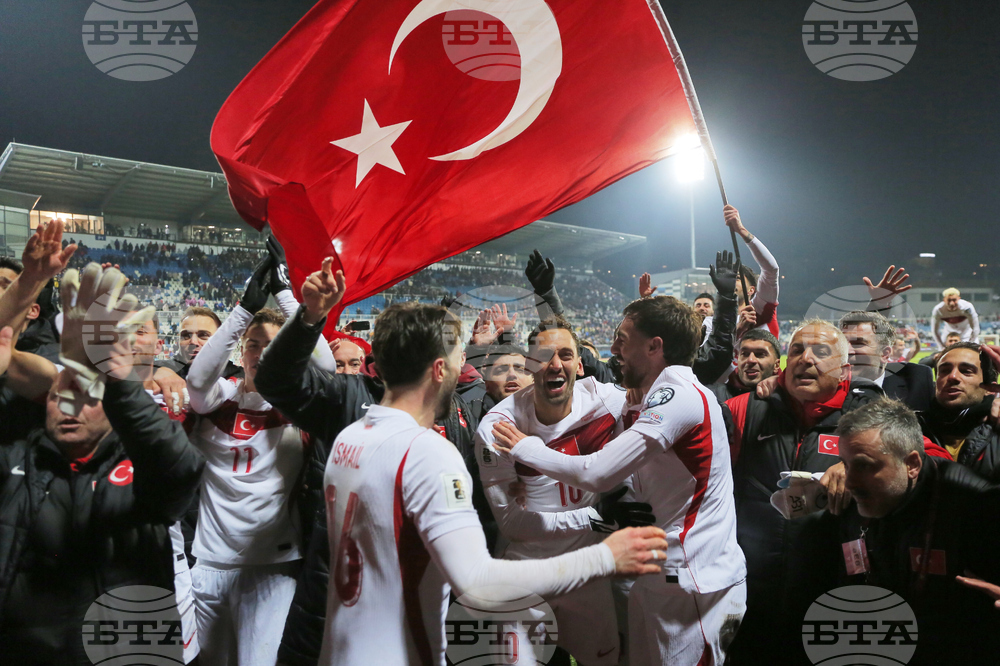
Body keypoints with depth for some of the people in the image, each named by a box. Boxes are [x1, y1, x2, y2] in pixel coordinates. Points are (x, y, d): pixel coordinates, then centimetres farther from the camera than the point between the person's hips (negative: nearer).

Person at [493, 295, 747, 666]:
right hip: (667, 575, 9)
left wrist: (525, 448, -8)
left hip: (692, 585, -9)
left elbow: (597, 474, -23)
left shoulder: (680, 395, -18)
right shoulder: (670, 396, 14)